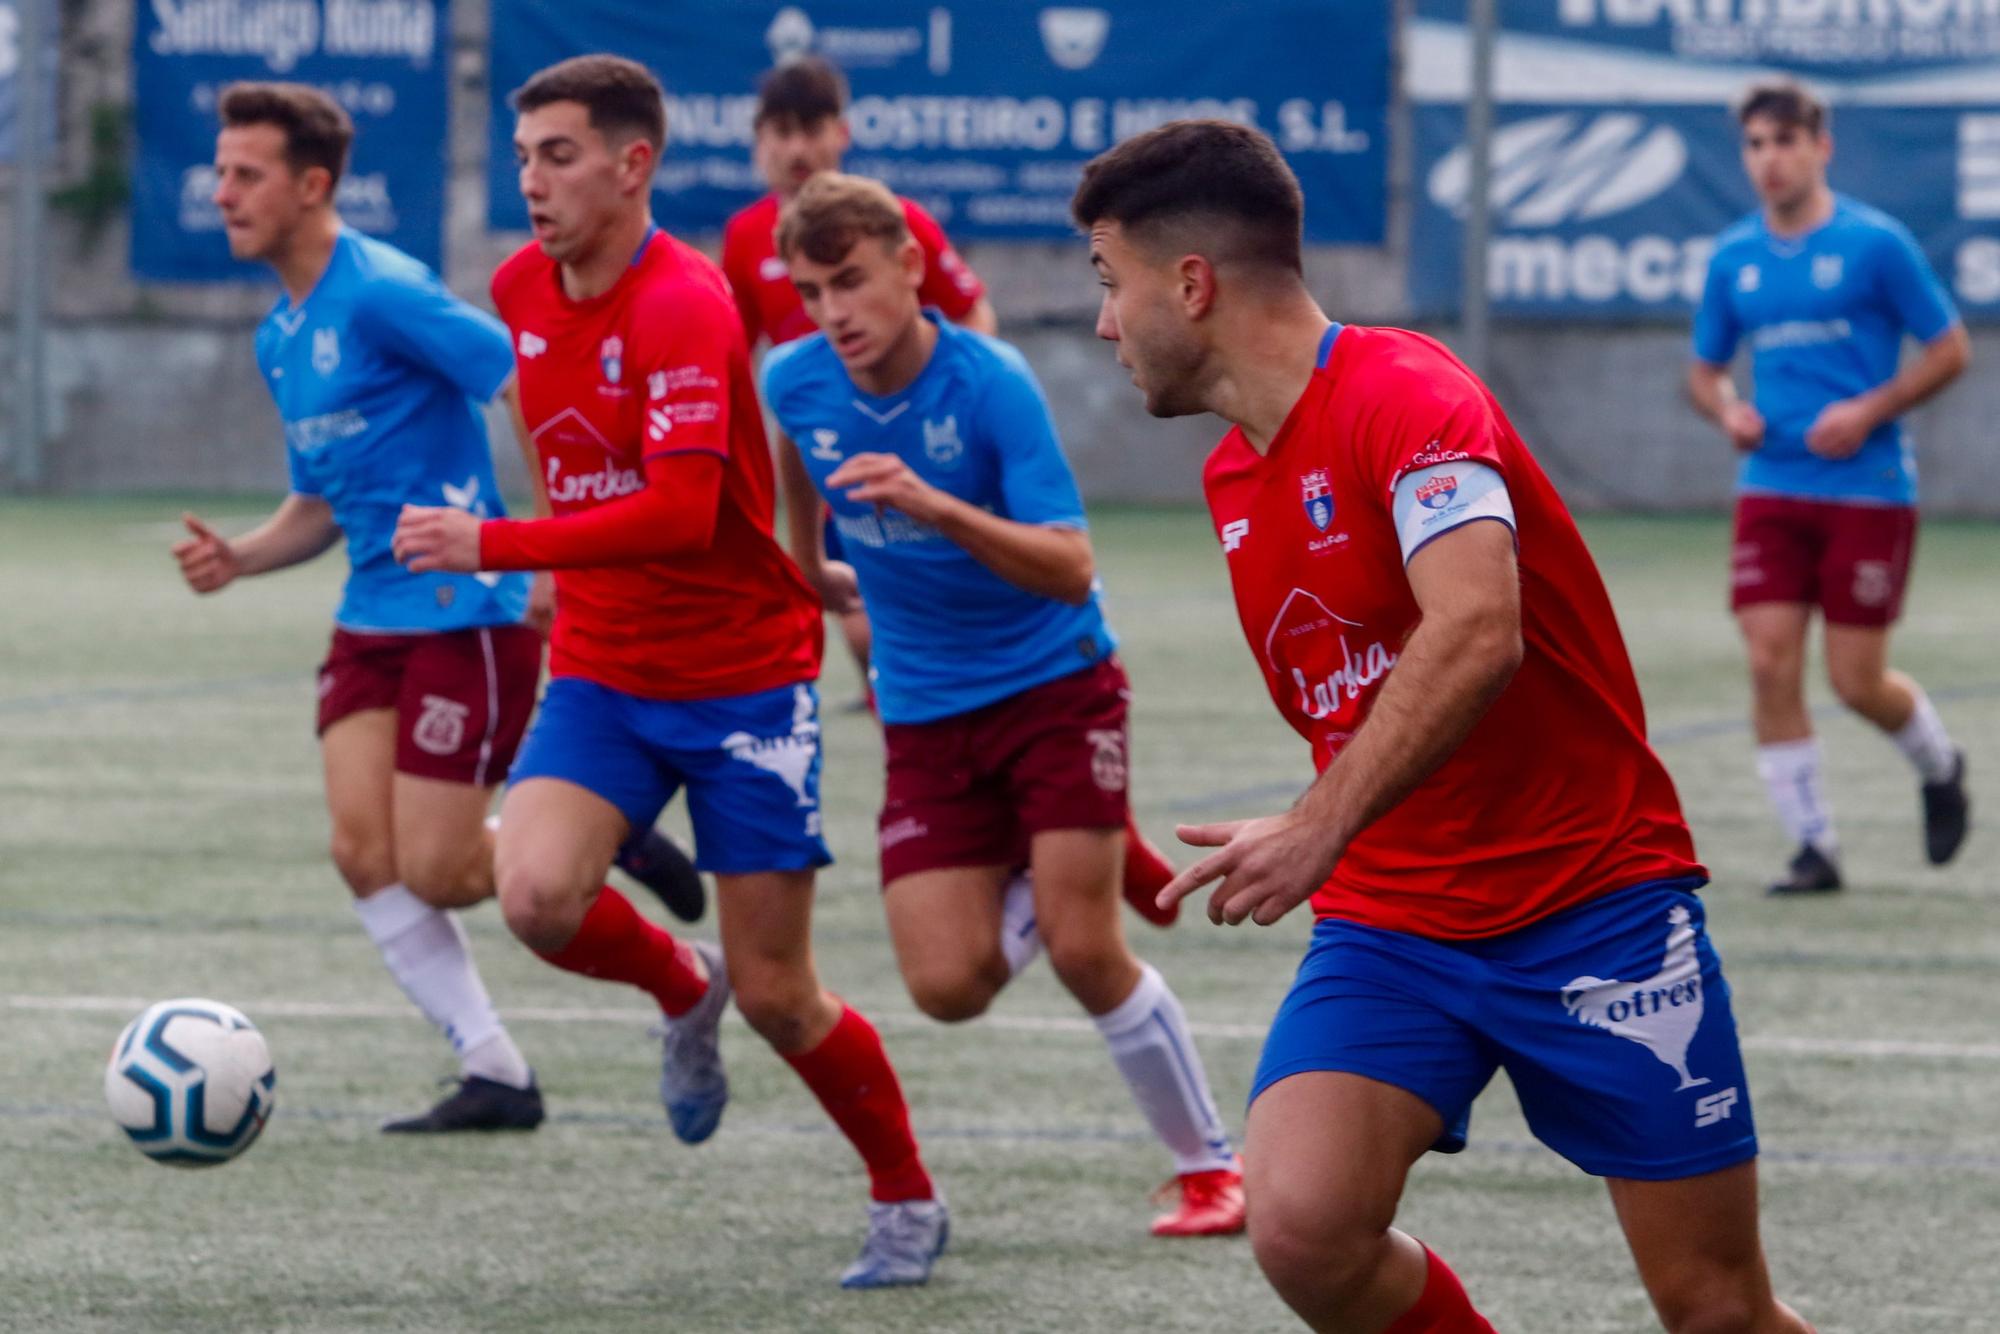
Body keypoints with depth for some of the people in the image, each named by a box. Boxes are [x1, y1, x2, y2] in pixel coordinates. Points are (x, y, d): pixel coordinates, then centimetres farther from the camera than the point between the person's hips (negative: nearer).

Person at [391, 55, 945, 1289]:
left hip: (743, 676, -6)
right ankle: (681, 989, 12)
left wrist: (492, 547, -32)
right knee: (538, 895, -22)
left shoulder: (684, 304, -20)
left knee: (775, 994, -1)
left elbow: (682, 511, -30)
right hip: (601, 669, 6)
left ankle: (908, 1201, 23)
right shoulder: (524, 288, 3)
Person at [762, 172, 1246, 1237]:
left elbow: (1070, 570, -28)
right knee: (948, 985, -9)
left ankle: (1209, 1167, 7)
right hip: (926, 715, 4)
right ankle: (1035, 889, 25)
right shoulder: (793, 384, -8)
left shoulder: (989, 383, -22)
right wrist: (808, 569, 32)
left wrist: (939, 509, -42)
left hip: (1054, 683, -4)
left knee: (1085, 952, -12)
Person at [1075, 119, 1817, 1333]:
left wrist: (1322, 831, -39)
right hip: (1385, 923, 6)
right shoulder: (1233, 476, 10)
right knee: (1303, 1227, -21)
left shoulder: (1405, 393, -16)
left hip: (1593, 903, -6)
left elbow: (1476, 632, -33)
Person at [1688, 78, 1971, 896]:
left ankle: (1939, 767, 29)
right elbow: (1704, 370, 19)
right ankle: (1813, 846, 2)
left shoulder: (1876, 244, -5)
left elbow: (1949, 351, -1)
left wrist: (1868, 412, -14)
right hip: (1771, 487, 4)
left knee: (1857, 682, -3)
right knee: (1770, 665, -8)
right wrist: (1728, 412, -4)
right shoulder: (1733, 260, 8)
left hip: (1869, 490, -4)